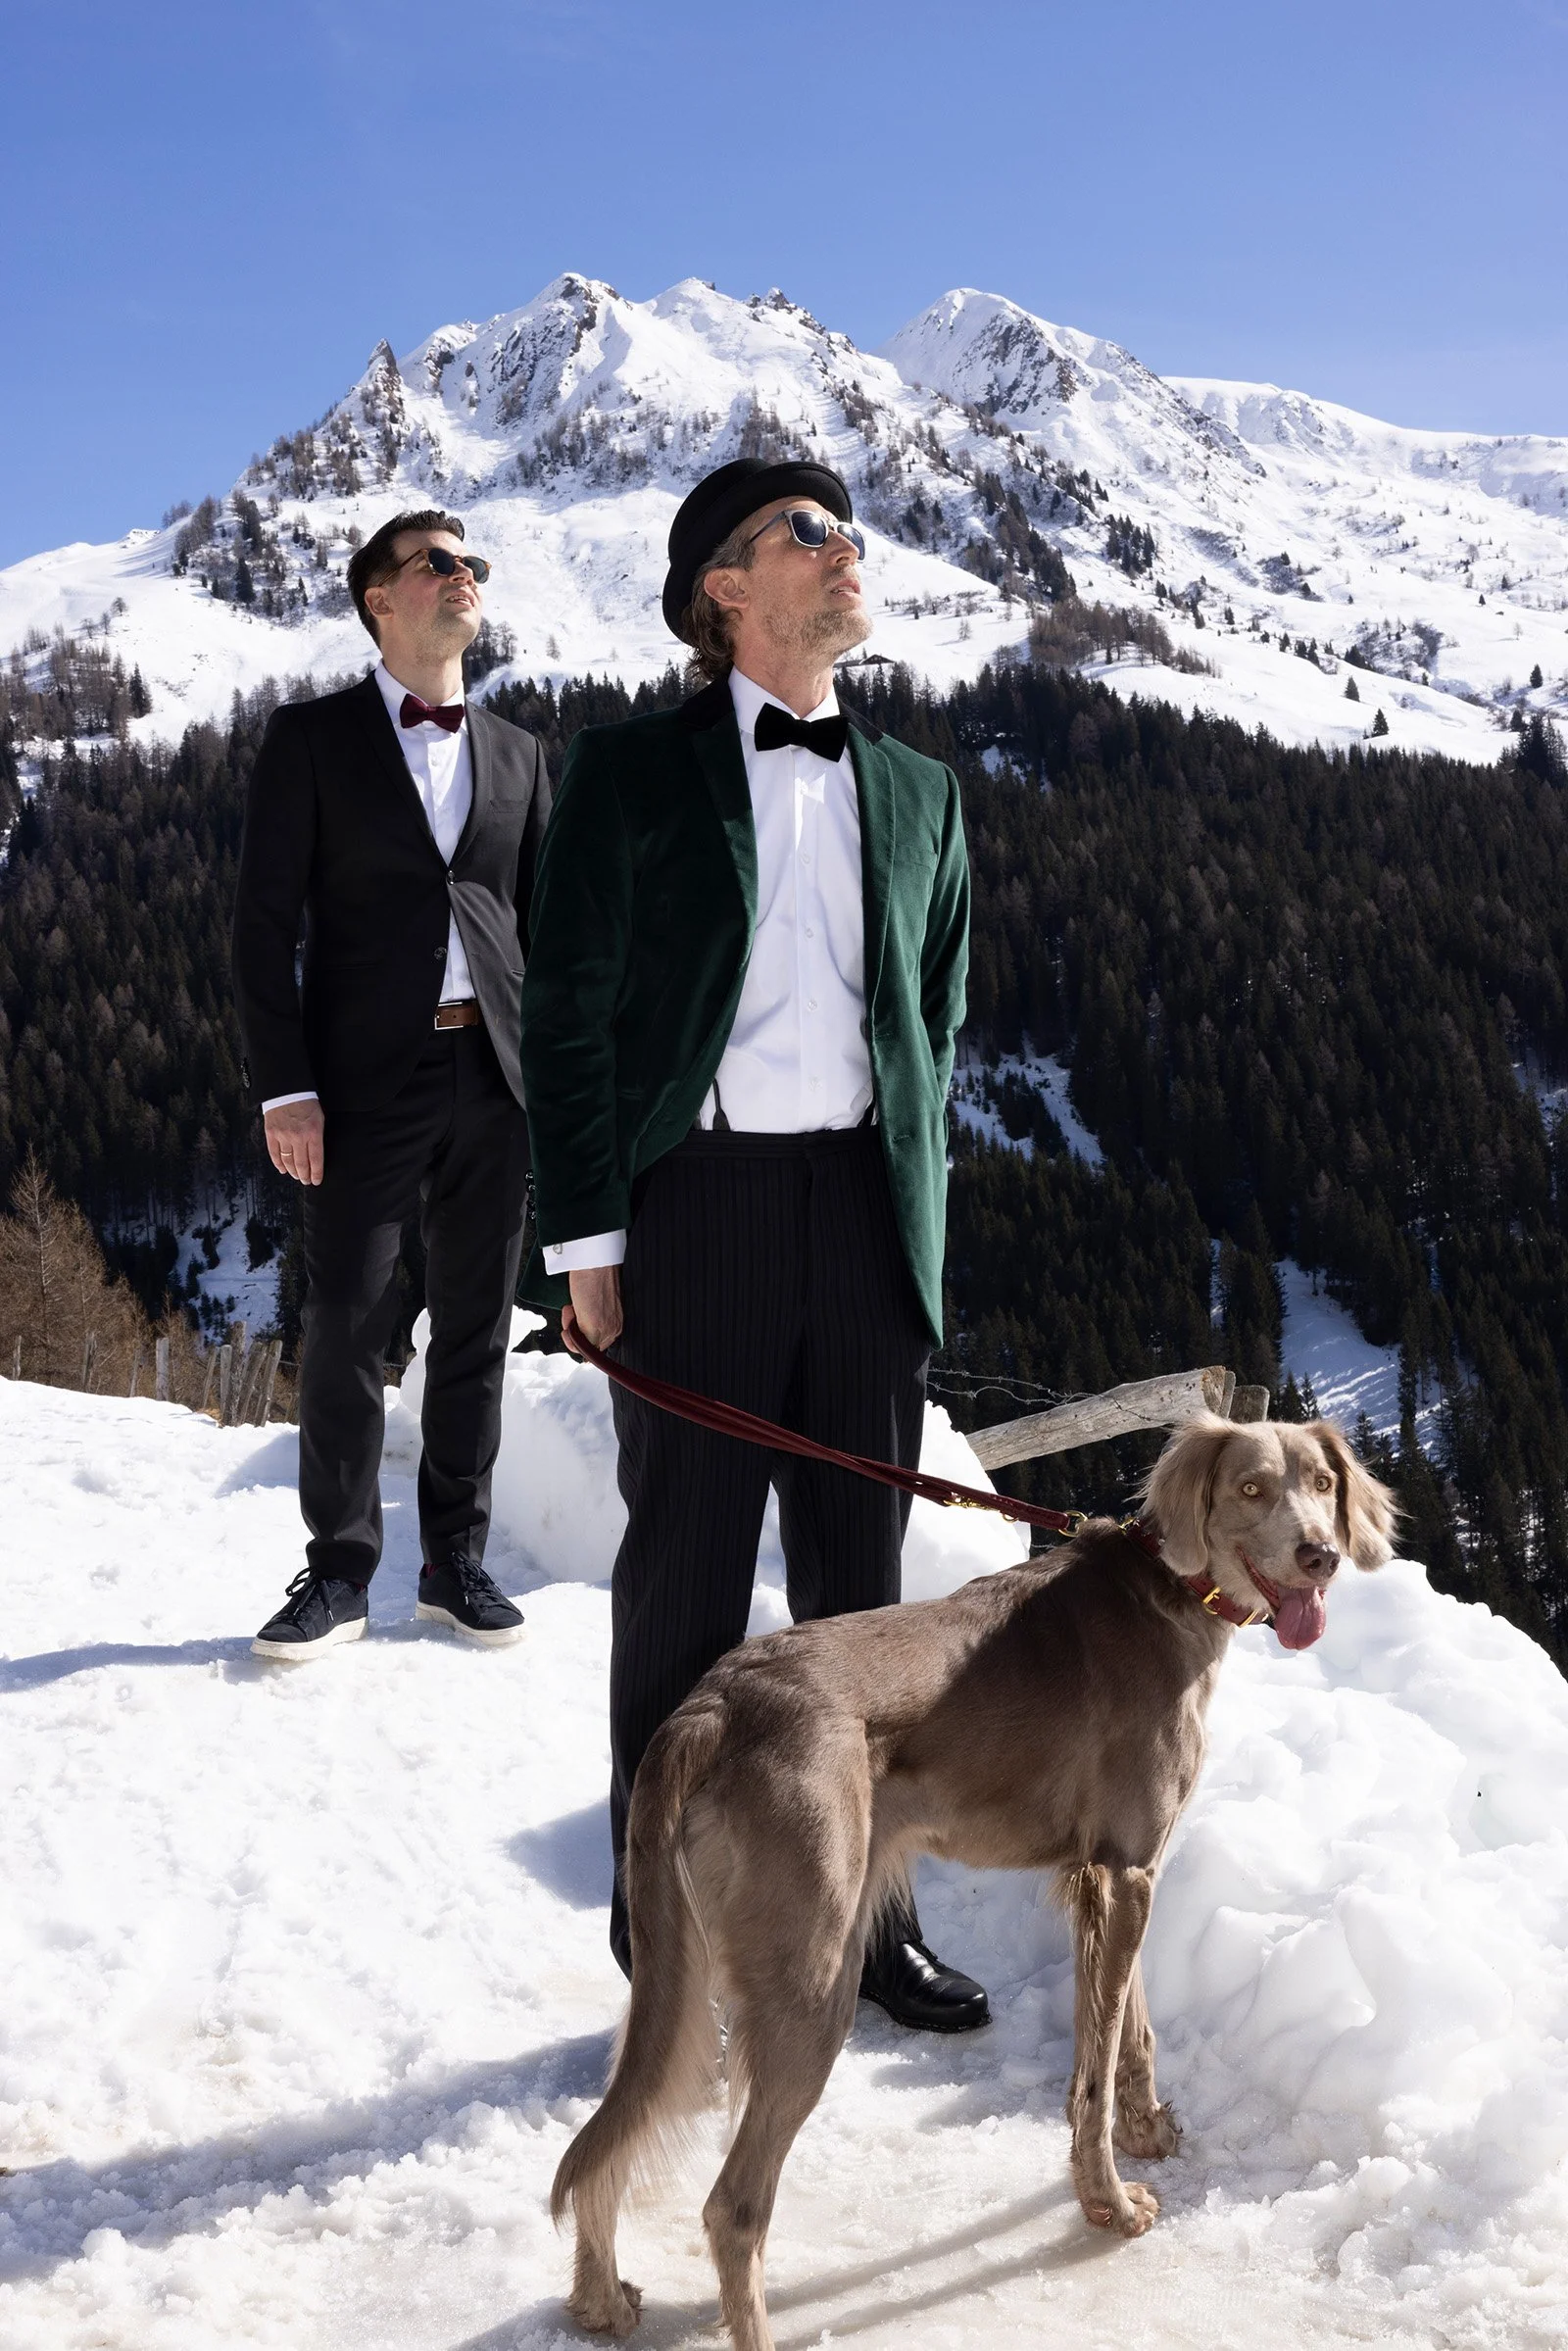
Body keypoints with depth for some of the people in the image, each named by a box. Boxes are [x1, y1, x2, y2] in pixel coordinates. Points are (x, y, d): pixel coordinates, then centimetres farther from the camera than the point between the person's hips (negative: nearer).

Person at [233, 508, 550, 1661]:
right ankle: (339, 1571, 10)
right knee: (347, 1328, -2)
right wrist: (283, 1085, -11)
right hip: (368, 1078, -3)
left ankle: (457, 1558, 19)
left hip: (497, 1075, 4)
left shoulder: (518, 754, 15)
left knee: (478, 1327, 8)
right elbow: (265, 922, -2)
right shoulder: (312, 738, 3)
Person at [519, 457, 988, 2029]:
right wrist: (587, 1238, -9)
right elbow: (566, 1013, -3)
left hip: (868, 1205, 4)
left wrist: (916, 1216, 9)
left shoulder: (918, 793, 13)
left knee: (859, 1581, 11)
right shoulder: (631, 772, 0)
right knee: (685, 1581, 4)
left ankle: (862, 1908, 25)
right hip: (698, 1201, -4)